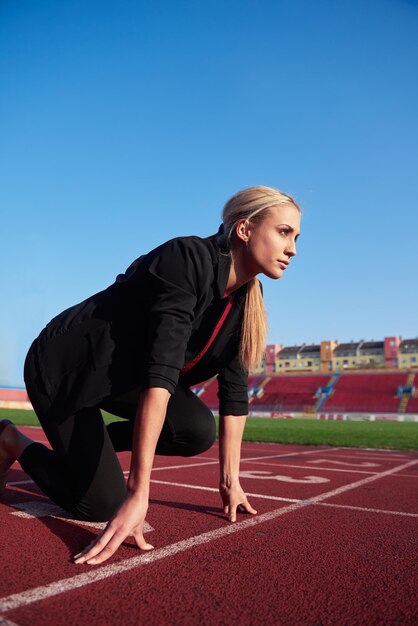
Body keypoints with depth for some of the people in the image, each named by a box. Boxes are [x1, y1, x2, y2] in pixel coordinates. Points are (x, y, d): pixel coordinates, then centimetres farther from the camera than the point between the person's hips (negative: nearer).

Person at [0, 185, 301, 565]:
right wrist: (138, 492, -37)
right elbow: (160, 373, -36)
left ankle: (89, 445, 11)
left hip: (123, 373, 8)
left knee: (199, 431, -14)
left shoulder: (245, 302, -3)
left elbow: (234, 390, -2)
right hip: (63, 368, -7)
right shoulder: (188, 259, -28)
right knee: (103, 506, -9)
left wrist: (230, 481, -2)